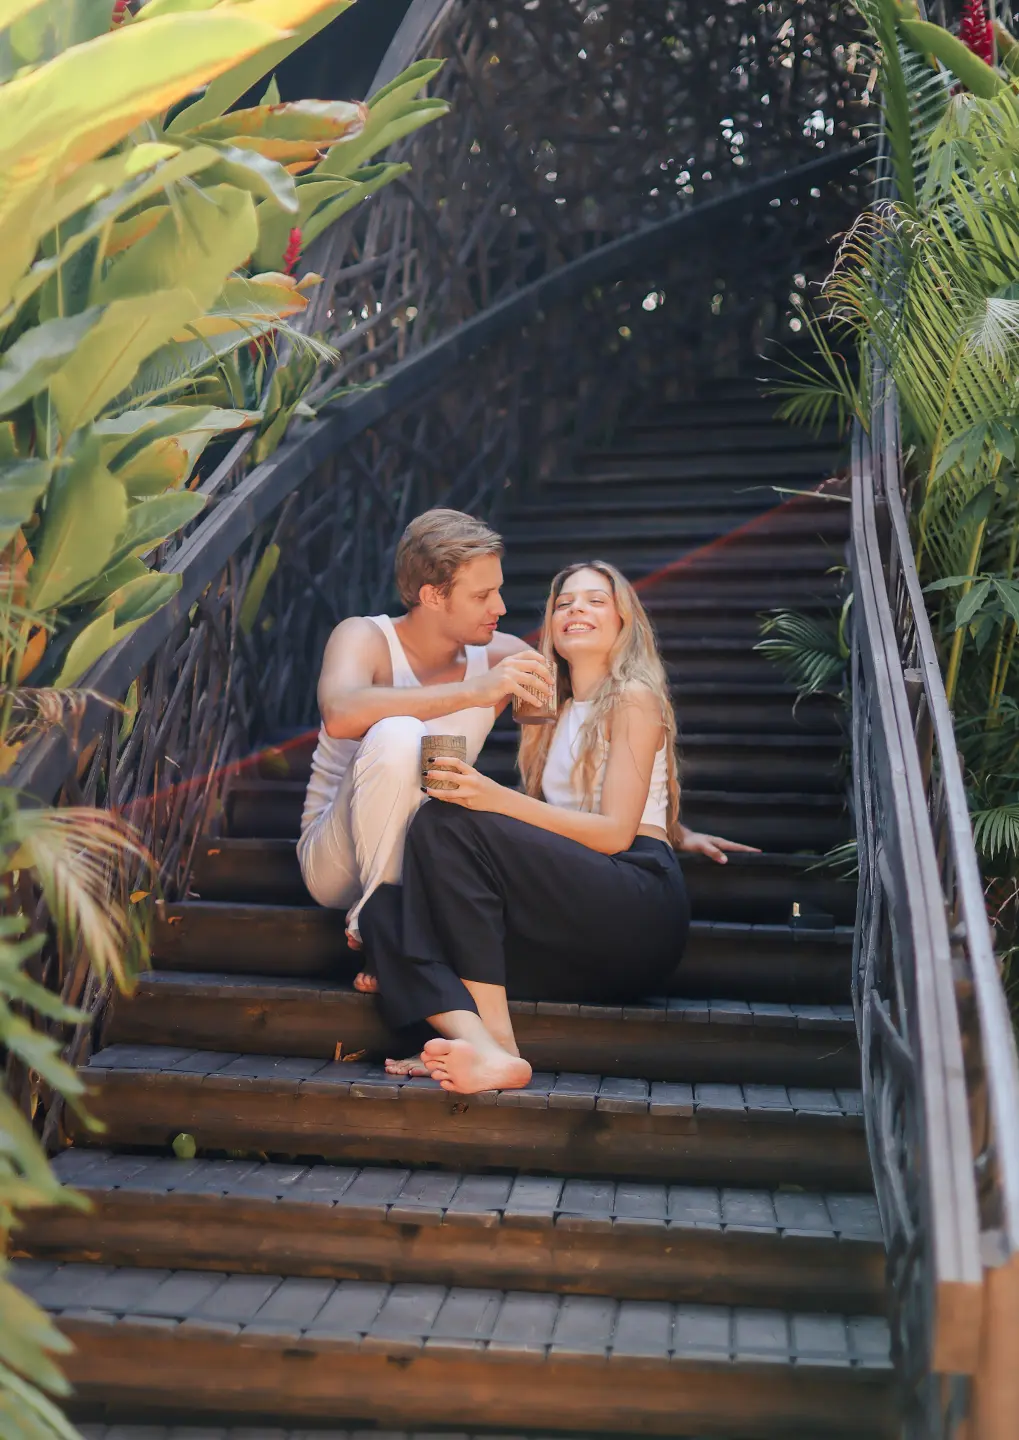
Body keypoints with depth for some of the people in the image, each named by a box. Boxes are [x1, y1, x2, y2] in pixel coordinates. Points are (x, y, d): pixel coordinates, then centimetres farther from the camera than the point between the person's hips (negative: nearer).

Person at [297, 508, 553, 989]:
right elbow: (340, 715, -34)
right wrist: (473, 692, -36)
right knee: (396, 735, -32)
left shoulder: (504, 658, -1)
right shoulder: (365, 637, -12)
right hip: (338, 860, -3)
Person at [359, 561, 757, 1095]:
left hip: (639, 904, -7)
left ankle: (498, 1041, -30)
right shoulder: (557, 711, 29)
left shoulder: (635, 697, 6)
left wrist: (497, 799, -17)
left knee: (446, 823, -23)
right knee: (386, 910, -16)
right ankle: (484, 1051, -43)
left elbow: (616, 833, -6)